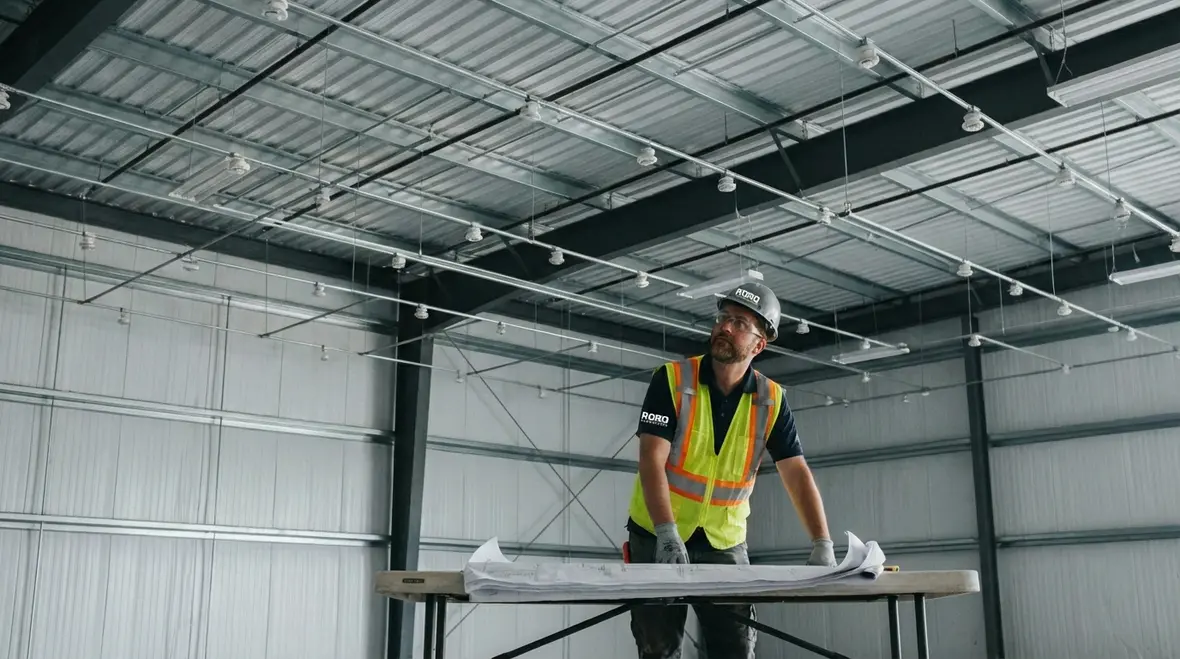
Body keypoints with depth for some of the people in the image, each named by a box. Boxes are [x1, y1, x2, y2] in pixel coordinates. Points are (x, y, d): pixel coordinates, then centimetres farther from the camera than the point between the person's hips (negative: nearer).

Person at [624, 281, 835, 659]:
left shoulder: (771, 401, -4)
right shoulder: (671, 380, -13)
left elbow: (797, 475, -9)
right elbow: (651, 460, -20)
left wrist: (822, 544, -22)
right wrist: (667, 532, -33)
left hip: (725, 543, 2)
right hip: (658, 537, -2)